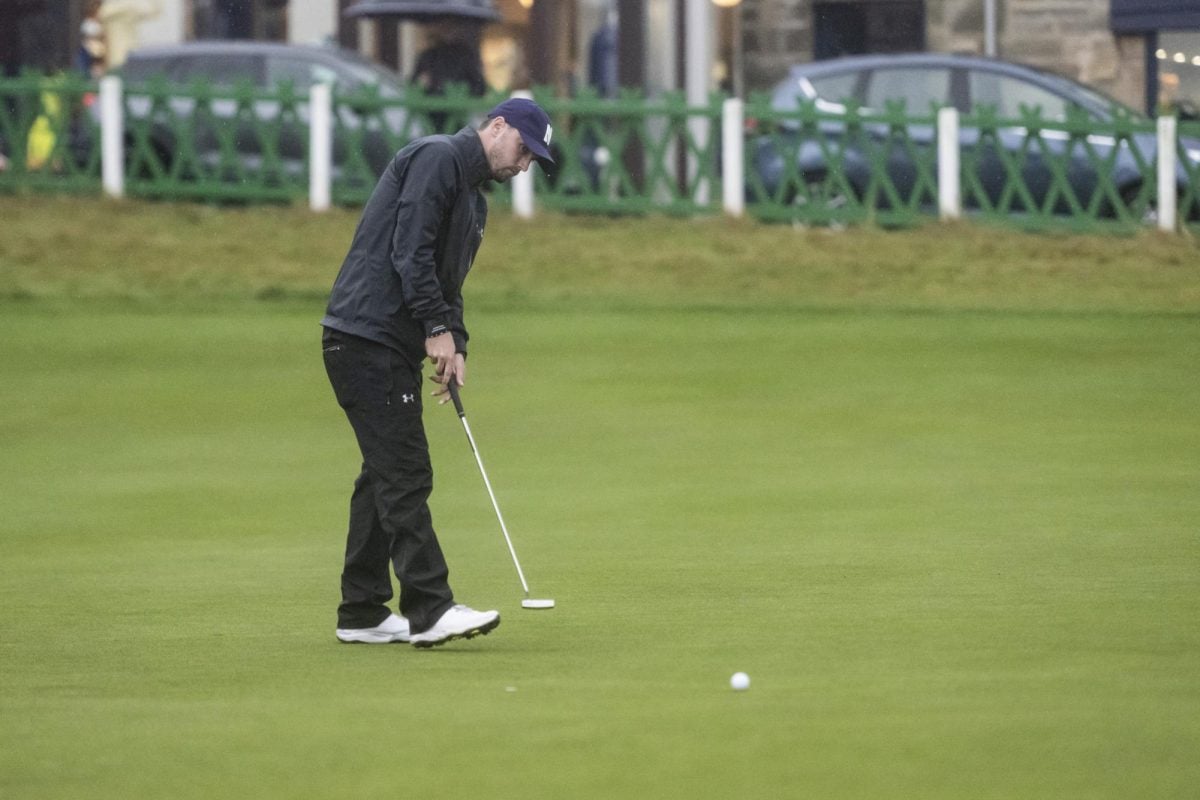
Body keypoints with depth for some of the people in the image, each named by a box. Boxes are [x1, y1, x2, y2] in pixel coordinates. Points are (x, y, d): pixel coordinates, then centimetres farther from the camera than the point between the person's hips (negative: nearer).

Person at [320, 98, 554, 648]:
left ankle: (361, 614, 15)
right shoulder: (438, 158, -9)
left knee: (385, 475, 11)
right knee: (405, 474, -12)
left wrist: (455, 346, 5)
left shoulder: (474, 200, 22)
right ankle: (430, 610, -15)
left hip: (392, 347, 10)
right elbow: (409, 250, -19)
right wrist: (438, 329, -17)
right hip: (366, 338, -10)